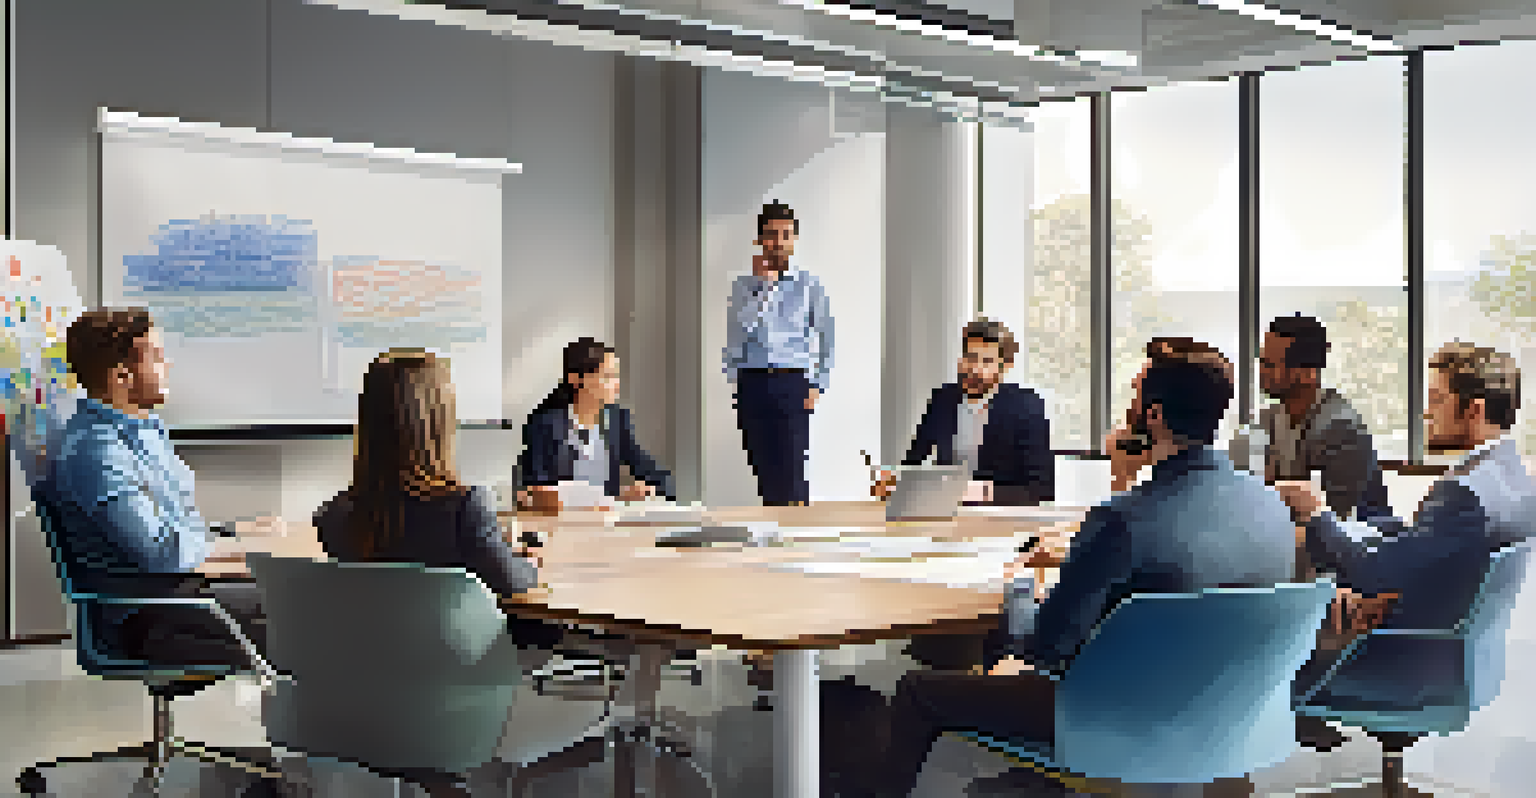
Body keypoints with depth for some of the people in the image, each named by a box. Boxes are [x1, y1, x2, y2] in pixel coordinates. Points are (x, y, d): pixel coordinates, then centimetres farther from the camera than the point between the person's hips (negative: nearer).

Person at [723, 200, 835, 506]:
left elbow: (827, 340, 6)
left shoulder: (808, 286, 5)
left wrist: (818, 386, -2)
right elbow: (738, 329, -6)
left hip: (793, 383, -1)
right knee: (764, 470, 5)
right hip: (753, 384, 1)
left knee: (792, 469, -9)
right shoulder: (744, 285, 7)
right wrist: (764, 285, -9)